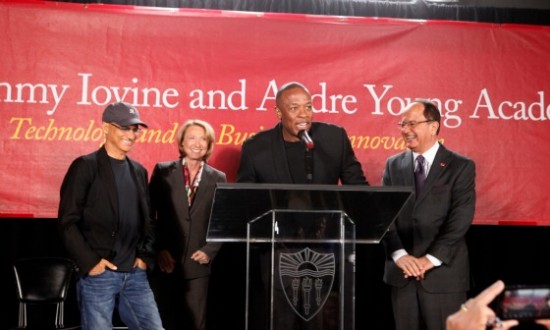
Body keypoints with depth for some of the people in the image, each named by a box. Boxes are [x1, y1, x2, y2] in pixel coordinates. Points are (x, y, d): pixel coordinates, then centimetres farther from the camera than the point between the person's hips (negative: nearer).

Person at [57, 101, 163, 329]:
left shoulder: (139, 171, 14)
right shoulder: (85, 166, -4)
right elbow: (67, 222, -8)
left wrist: (145, 256, 5)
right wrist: (90, 262, -13)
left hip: (135, 275, 5)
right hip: (98, 275, -5)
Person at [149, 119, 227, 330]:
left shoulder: (218, 178, 6)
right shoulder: (163, 171, 2)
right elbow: (148, 214, 0)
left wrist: (210, 250, -7)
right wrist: (158, 250, -7)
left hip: (197, 264, 1)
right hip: (165, 262, -1)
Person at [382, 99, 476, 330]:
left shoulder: (461, 166, -1)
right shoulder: (393, 165, 10)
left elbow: (460, 219, -10)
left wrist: (430, 259, -16)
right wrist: (399, 255, -12)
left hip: (444, 272, -3)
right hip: (401, 272, 3)